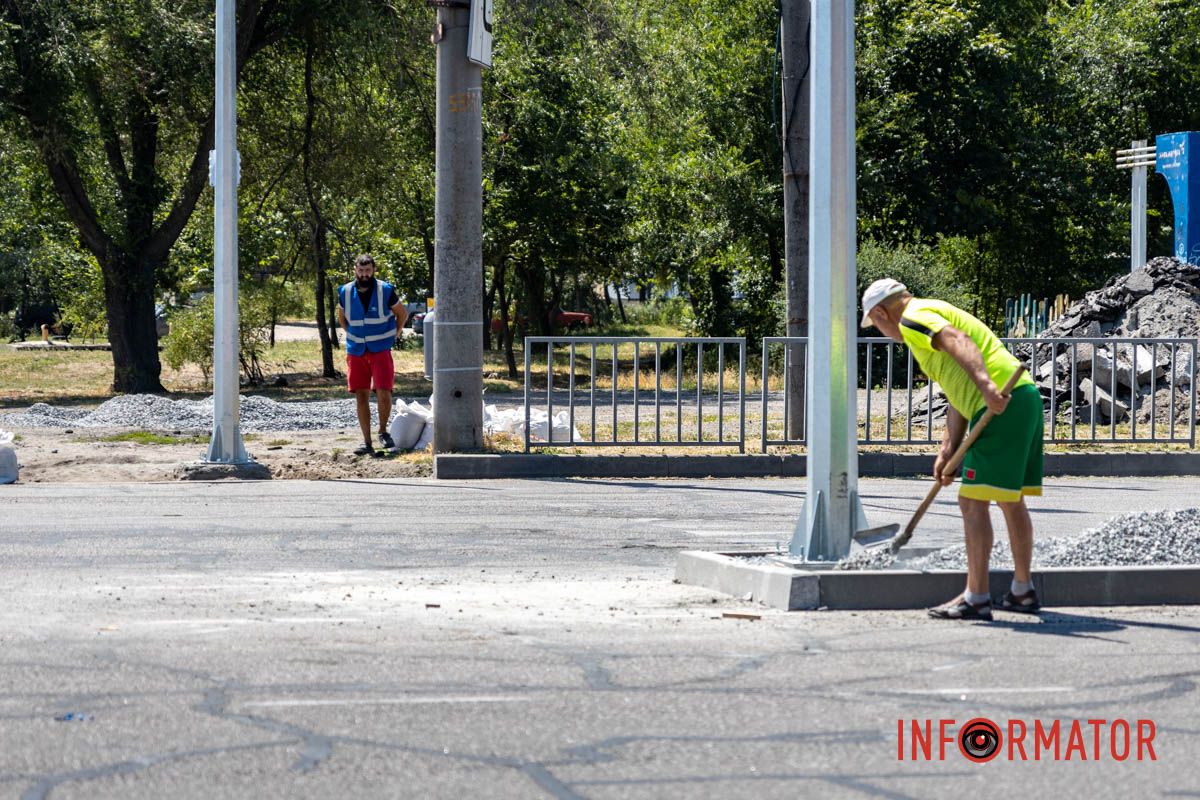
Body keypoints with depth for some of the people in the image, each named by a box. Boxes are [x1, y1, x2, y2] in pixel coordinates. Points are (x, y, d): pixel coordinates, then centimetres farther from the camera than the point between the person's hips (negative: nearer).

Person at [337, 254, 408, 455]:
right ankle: (367, 443, 7)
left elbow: (402, 314, 7)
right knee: (361, 396, 2)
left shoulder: (386, 291, -8)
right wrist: (355, 337, 12)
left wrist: (393, 336, 5)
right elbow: (342, 318, 19)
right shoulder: (345, 293, 0)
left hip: (381, 350, -3)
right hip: (356, 352, 3)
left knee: (383, 392, -14)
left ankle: (383, 431, 9)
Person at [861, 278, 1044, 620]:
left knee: (973, 502, -7)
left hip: (1001, 407, -10)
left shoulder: (913, 318, -2)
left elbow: (960, 343, -22)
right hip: (1025, 398, 10)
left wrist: (986, 386, -36)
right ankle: (1022, 591, 28)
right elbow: (958, 398, 26)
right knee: (1011, 502, 19)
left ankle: (976, 598, -7)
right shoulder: (937, 313, 28)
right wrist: (947, 450, 21)